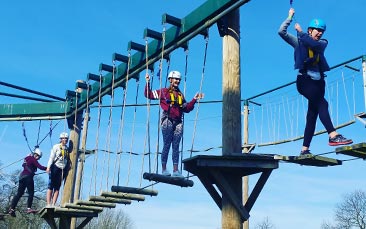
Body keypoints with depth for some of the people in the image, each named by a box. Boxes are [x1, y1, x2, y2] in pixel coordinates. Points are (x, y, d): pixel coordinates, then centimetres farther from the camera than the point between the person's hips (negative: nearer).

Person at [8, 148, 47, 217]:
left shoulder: (27, 158, 25)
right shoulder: (32, 159, -1)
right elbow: (40, 167, -10)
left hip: (22, 177, 8)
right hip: (28, 177, -8)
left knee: (19, 193, 7)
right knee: (31, 193, -7)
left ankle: (12, 208, 1)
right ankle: (29, 208, -17)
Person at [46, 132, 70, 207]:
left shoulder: (67, 148, 13)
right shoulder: (56, 147, 2)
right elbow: (51, 157, -3)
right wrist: (48, 167, -13)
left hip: (63, 170, 4)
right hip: (55, 167, -4)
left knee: (57, 188, 2)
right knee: (51, 187, -5)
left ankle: (53, 204, 2)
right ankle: (48, 204, -5)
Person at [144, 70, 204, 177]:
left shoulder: (180, 95, 22)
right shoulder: (163, 92, 9)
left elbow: (186, 109, 19)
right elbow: (148, 94, 9)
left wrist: (194, 100, 13)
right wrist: (148, 83, 0)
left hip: (178, 122, 4)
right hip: (167, 121, -4)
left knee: (176, 146, 1)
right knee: (167, 145, -7)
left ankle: (175, 170, 1)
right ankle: (164, 169, -3)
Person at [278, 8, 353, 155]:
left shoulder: (322, 43, 14)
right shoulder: (299, 42, 10)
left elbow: (313, 44, -10)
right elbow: (281, 32, 1)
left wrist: (300, 32, -4)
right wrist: (290, 17, 2)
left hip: (318, 81, 4)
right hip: (305, 80, -4)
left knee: (312, 115, -1)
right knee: (322, 104, -25)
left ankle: (305, 149, -1)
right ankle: (333, 136, -34)